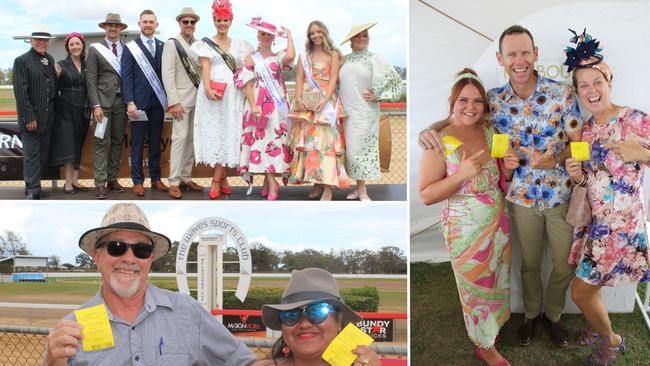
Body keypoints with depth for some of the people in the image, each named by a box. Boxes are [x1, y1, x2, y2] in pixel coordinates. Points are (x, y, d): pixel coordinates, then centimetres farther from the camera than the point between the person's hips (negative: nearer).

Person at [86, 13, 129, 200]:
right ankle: (100, 183, -5)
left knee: (118, 141, 7)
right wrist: (96, 105, -10)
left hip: (121, 101, 3)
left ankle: (112, 179, 16)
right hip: (103, 101, -3)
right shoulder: (95, 49, 3)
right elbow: (91, 80, -2)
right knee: (101, 142, -5)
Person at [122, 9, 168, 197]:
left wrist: (167, 98, 3)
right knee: (137, 144, 3)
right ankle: (137, 181, 9)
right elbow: (127, 76, -4)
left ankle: (155, 178, 17)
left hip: (158, 102, 3)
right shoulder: (130, 47, 1)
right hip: (139, 102, -2)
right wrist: (130, 102, -11)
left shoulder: (163, 46, 8)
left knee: (155, 143, 8)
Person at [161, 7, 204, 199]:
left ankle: (186, 178, 17)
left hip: (198, 99, 6)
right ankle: (173, 182, -4)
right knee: (180, 138, -9)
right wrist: (174, 102, -16)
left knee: (192, 139, 8)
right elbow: (167, 75, -10)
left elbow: (202, 71, 13)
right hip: (181, 99, -6)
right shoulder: (172, 44, -4)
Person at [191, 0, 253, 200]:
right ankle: (223, 177, 7)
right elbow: (205, 67, -7)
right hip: (213, 92, -2)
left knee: (228, 133, 0)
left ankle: (216, 180, 6)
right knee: (213, 132, -2)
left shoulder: (239, 45, 14)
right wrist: (207, 89, -21)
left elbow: (244, 68, 15)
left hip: (232, 94, 3)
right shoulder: (206, 43, 4)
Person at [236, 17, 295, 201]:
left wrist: (288, 35, -2)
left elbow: (291, 56, -16)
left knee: (275, 141, -1)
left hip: (277, 106, 1)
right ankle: (272, 185, -7)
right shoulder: (251, 59, 8)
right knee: (262, 141, -7)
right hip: (258, 106, -1)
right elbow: (247, 84, -1)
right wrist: (254, 106, -14)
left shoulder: (279, 57, 9)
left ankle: (268, 181, 10)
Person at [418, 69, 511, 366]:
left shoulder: (489, 132, 0)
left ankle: (493, 327, 45)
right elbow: (426, 195, -18)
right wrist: (462, 174, -29)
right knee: (476, 288, 10)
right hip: (466, 230, -5)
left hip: (498, 224, 5)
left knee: (496, 282, 21)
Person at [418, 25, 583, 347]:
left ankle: (552, 314, 38)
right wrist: (430, 129, -19)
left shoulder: (561, 94, -11)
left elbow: (578, 143, -6)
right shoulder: (494, 100, -5)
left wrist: (554, 158, -26)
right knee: (529, 263, 17)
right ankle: (531, 314, 41)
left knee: (565, 265, 12)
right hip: (521, 197, 1)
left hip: (561, 196, -1)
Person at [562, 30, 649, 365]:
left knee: (581, 292, 1)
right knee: (588, 288, 18)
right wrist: (577, 175, -7)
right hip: (593, 221, 7)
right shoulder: (586, 129, 7)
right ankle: (599, 327, 46)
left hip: (621, 223, -7)